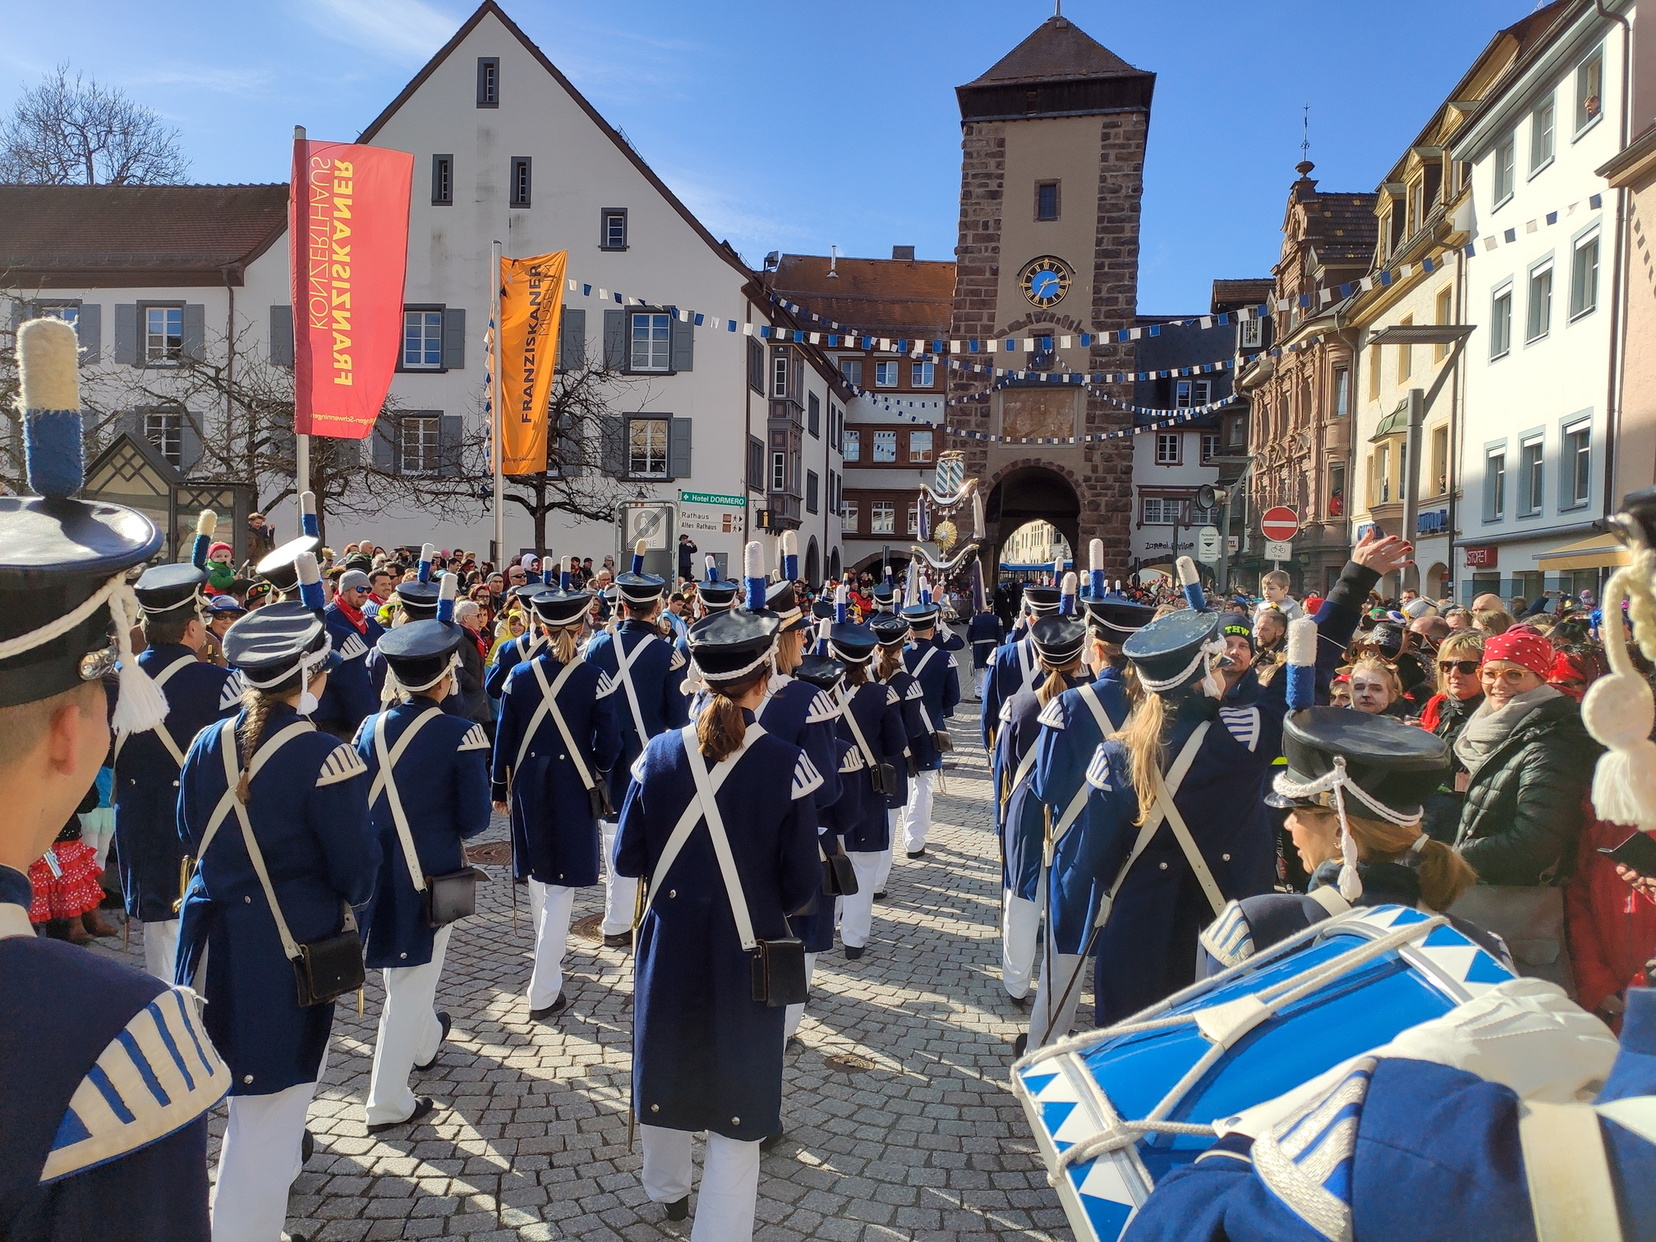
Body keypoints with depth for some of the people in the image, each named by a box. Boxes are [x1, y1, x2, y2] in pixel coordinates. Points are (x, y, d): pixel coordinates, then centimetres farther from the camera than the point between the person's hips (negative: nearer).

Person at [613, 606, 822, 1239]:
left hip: (669, 945, 4)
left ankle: (667, 1189, 49)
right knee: (738, 1091, 11)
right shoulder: (786, 765, -18)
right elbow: (800, 884, -12)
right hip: (745, 953, -4)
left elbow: (627, 859, -2)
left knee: (669, 1068, 25)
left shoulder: (660, 753, -10)